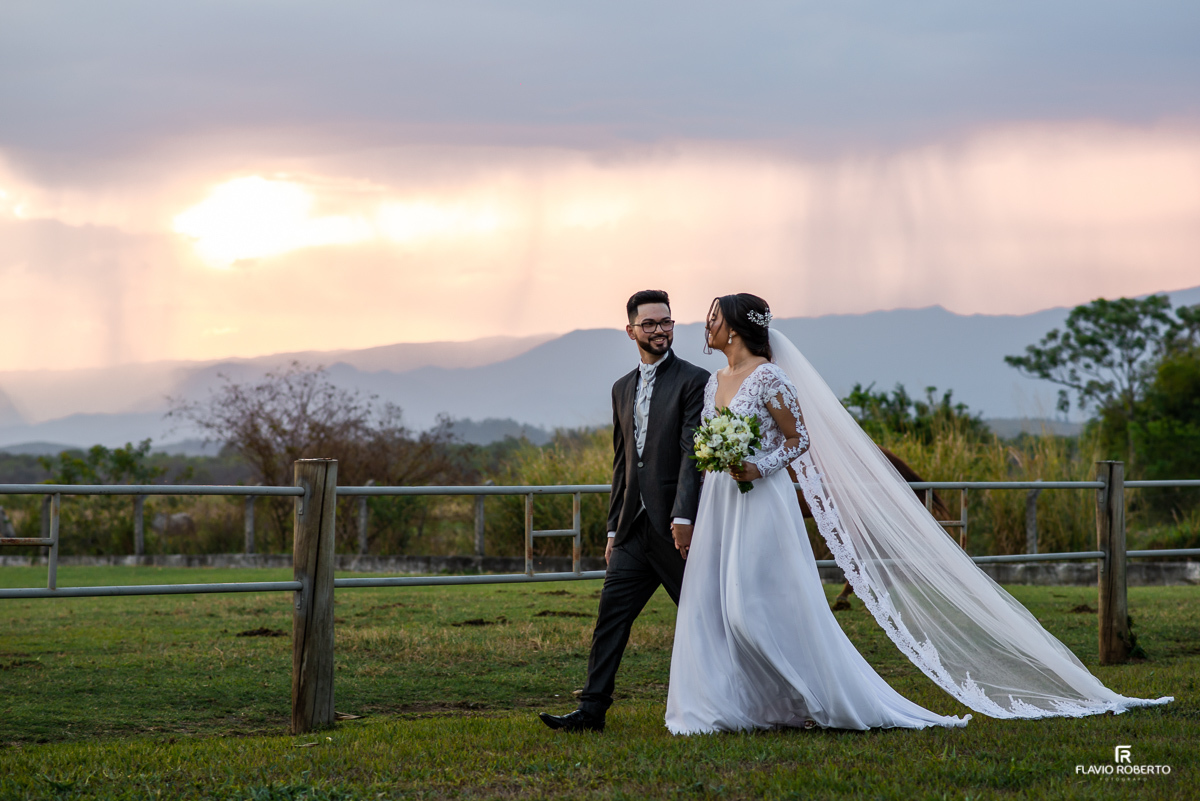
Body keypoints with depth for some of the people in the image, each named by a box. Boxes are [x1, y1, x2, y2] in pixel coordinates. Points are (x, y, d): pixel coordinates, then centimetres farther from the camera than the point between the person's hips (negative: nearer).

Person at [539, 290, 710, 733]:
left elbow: (693, 452, -13)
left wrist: (683, 516, -22)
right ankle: (592, 709, 0)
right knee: (612, 612, 0)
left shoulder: (693, 380, -4)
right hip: (635, 529, 6)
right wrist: (613, 528, 18)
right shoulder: (623, 388, 17)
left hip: (677, 526, -6)